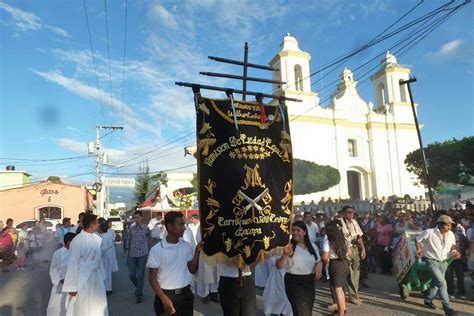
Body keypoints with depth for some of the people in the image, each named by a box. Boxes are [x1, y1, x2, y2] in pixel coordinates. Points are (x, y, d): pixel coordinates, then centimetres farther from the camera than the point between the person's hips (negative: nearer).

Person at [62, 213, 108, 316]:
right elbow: (73, 263, -16)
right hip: (83, 280, -6)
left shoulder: (97, 238, -1)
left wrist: (102, 276, 14)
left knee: (99, 307, 18)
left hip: (96, 278, 6)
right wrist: (72, 286, -12)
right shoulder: (78, 240, -20)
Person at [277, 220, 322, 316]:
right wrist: (285, 254, -33)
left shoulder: (313, 246, 2)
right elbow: (279, 266, -15)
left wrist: (319, 266, -7)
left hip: (309, 281, 5)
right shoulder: (288, 246, -11)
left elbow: (318, 261, 16)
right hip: (294, 282, -5)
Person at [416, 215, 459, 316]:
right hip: (432, 261, -6)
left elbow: (452, 244, 14)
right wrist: (419, 249, -12)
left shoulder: (450, 234, -5)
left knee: (436, 282, 18)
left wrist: (454, 251, -5)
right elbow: (417, 239, -6)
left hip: (443, 262, 6)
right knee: (442, 283, -15)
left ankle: (428, 300, 38)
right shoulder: (429, 232, -20)